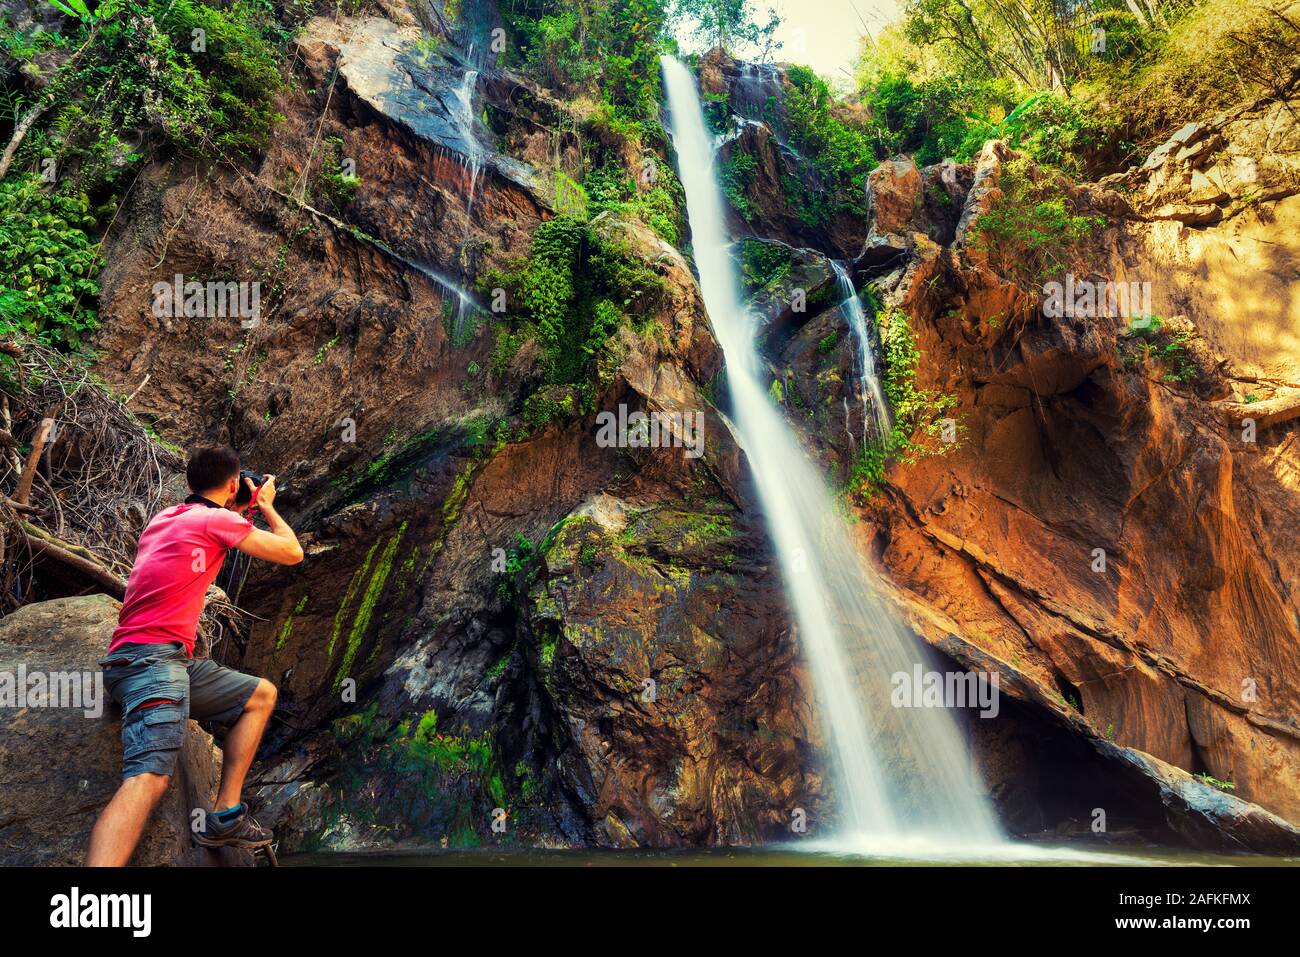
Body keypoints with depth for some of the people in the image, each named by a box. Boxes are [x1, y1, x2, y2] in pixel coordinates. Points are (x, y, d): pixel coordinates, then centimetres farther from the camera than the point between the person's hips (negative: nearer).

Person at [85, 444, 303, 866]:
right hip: (152, 657, -9)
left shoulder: (166, 516, 20)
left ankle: (225, 815, 7)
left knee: (262, 695, 18)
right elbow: (292, 553, 2)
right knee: (149, 776, -29)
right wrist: (267, 506, 16)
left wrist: (235, 512, 37)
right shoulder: (219, 519, -4)